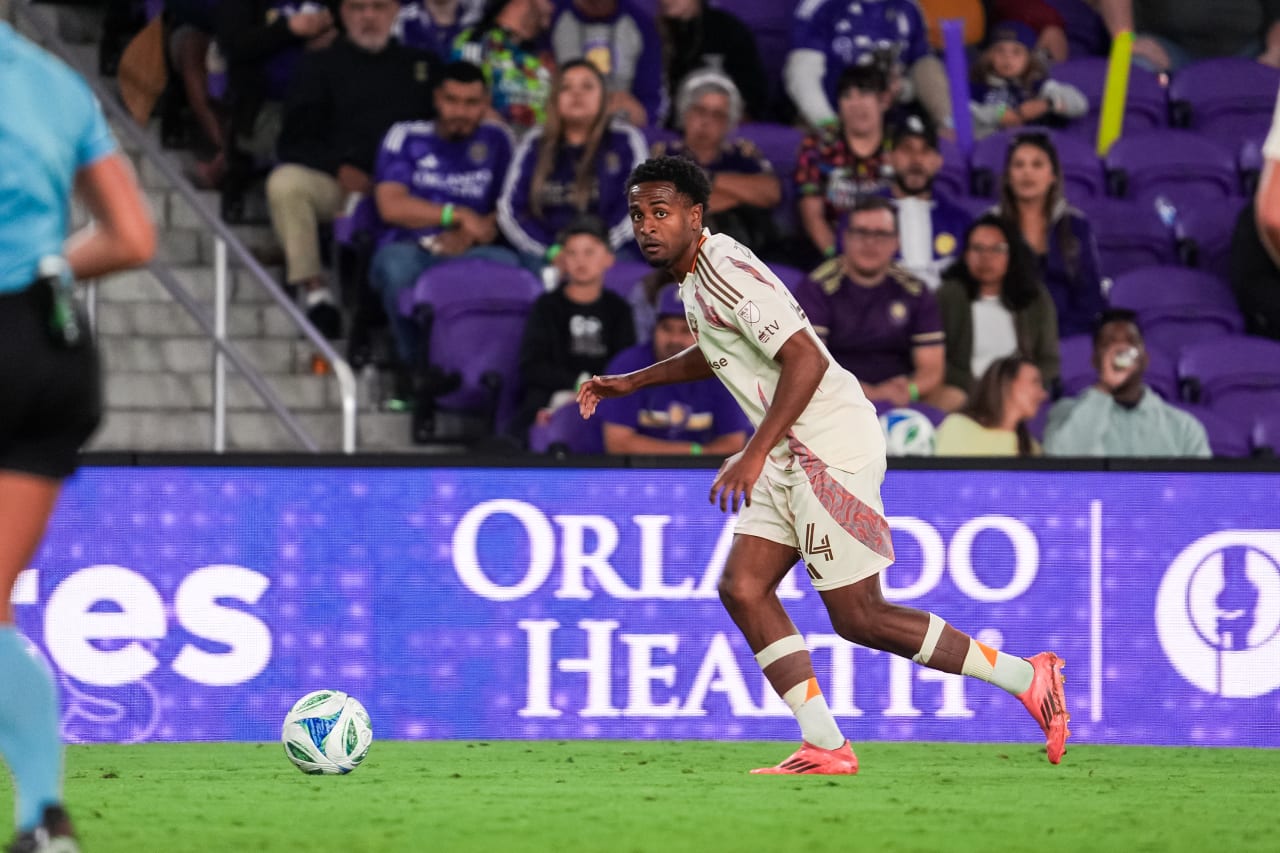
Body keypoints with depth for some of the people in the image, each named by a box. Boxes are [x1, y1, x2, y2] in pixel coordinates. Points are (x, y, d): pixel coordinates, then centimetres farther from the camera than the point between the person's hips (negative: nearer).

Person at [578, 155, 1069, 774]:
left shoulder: (724, 272, -18)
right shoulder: (694, 277, 13)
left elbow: (806, 359, -25)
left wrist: (754, 455, -25)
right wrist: (630, 383, 29)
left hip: (832, 445, -10)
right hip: (792, 456, 10)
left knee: (859, 618, -8)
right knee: (743, 588, 0)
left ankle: (1026, 677, 2)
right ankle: (825, 746, 0)